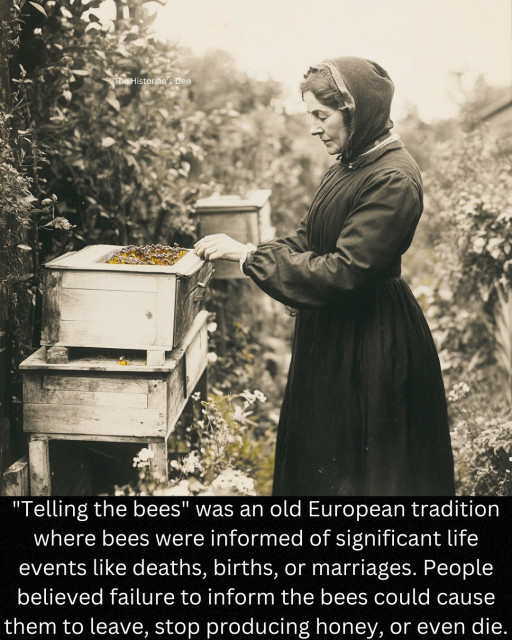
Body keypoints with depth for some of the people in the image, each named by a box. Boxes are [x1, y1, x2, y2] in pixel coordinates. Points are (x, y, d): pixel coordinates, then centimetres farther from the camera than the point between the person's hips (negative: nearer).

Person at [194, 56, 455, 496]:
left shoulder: (393, 180, -23)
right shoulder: (350, 166, 6)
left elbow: (345, 270, -27)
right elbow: (308, 240, 9)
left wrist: (249, 255, -23)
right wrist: (241, 251, -6)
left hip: (372, 340, -9)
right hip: (331, 328, 9)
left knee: (363, 470, 7)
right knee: (316, 461, 21)